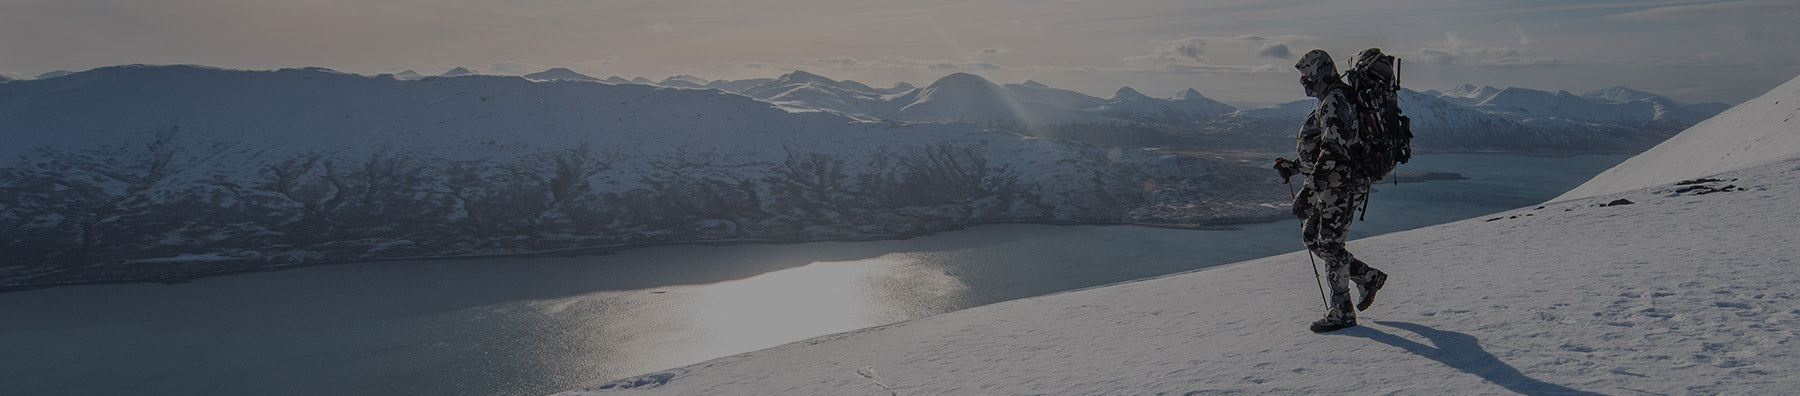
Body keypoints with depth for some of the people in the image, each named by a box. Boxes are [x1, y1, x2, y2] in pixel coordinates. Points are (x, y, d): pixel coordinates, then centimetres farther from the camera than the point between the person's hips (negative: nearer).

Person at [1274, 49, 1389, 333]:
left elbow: (1334, 144, -27)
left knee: (1329, 245, -5)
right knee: (1312, 239, 14)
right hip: (1328, 184, 10)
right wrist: (1293, 167, 27)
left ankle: (1341, 313, 4)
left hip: (1338, 184, -10)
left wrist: (1317, 175, -33)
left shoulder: (1335, 101, -13)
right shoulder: (1329, 103, 20)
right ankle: (1369, 278, 24)